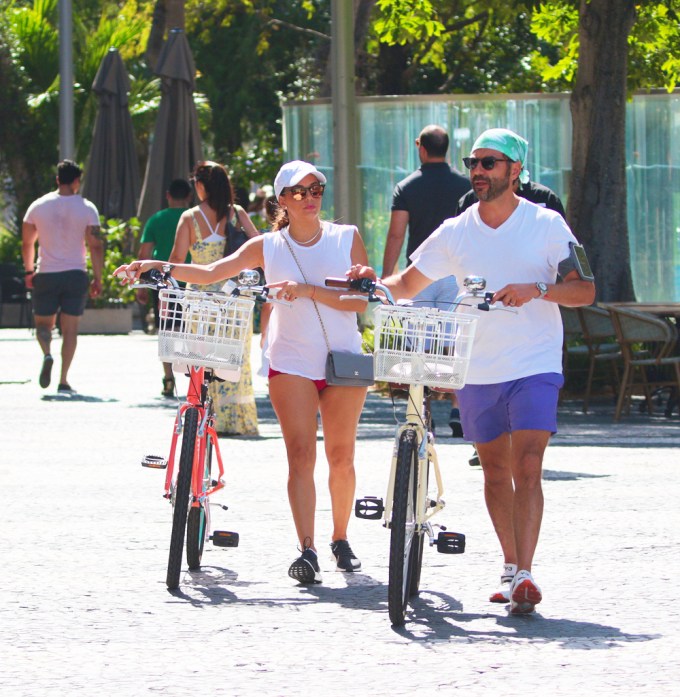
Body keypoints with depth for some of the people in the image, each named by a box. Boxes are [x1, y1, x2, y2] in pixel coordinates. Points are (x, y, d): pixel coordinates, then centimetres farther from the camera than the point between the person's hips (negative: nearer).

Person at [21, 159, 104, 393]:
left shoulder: (38, 206, 1)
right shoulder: (87, 208, -4)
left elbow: (27, 244, 7)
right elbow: (96, 246, -6)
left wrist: (29, 271, 21)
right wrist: (97, 279, 1)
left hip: (46, 275, 1)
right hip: (75, 275, -1)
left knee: (43, 324, 13)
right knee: (70, 329, 5)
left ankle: (47, 354, -18)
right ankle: (63, 381, -1)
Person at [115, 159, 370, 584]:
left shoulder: (347, 238, 2)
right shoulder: (268, 247, 3)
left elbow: (360, 301, -7)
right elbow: (211, 273, 0)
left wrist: (308, 290, -18)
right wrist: (156, 267, -11)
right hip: (292, 363, 0)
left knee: (341, 458, 6)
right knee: (301, 456, -12)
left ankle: (341, 541, 25)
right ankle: (307, 551, -18)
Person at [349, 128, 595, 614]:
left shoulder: (546, 224, -3)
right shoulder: (455, 232, 5)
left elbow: (585, 290, -7)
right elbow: (407, 285, 13)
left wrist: (537, 289, -24)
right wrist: (375, 283, -8)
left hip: (534, 367, -4)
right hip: (478, 369, 4)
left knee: (527, 468, -15)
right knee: (495, 470, 12)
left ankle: (524, 575, -21)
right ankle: (511, 569, 25)